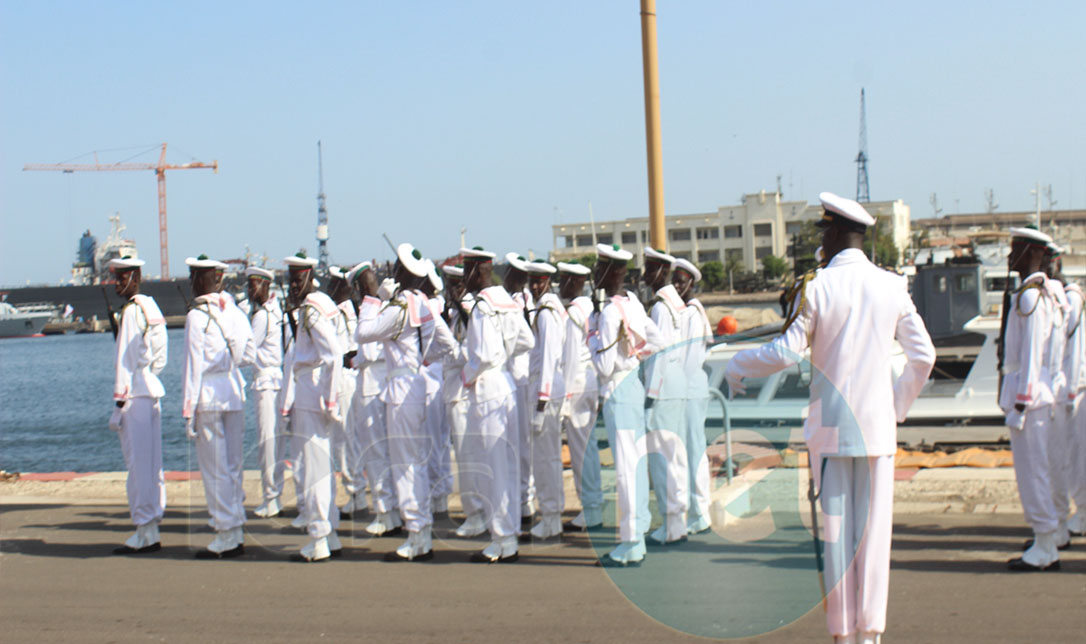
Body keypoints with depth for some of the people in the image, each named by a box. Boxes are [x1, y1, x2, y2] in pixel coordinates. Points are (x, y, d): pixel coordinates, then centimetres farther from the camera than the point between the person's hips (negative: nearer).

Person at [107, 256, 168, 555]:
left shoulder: (131, 311, -12)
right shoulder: (152, 307, 14)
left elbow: (126, 361, -14)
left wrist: (118, 405, -13)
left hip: (134, 395, -9)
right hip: (152, 391, 9)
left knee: (138, 465, -5)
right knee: (152, 464, 11)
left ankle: (145, 533, -3)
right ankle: (151, 531, 17)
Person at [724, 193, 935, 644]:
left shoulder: (816, 287, -8)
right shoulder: (893, 286, 2)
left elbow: (788, 351, -9)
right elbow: (923, 356, 4)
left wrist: (736, 366, 7)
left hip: (830, 426, -2)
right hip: (878, 426, 3)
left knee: (835, 527, 4)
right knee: (874, 529, 7)